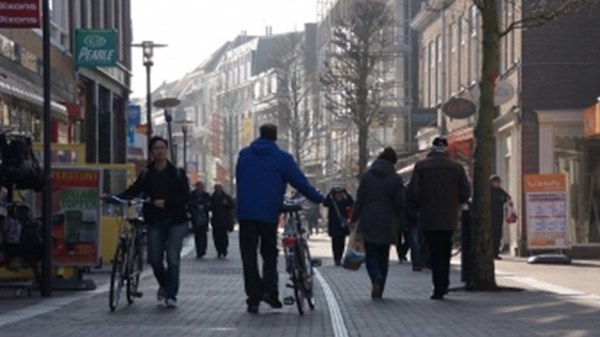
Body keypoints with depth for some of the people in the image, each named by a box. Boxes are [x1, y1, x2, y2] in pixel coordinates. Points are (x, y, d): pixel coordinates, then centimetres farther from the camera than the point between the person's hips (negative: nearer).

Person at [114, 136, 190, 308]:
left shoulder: (177, 173, 3)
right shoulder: (146, 174, 9)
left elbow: (185, 197, -5)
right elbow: (133, 191, 1)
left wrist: (165, 202, -19)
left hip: (175, 222, -2)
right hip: (155, 221, 2)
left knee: (172, 259, -9)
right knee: (155, 259, 0)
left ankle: (171, 295, -2)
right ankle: (164, 284, 29)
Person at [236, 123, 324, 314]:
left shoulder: (244, 155, 10)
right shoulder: (281, 158, 0)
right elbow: (300, 182, 0)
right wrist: (320, 199, 9)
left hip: (245, 212, 2)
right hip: (268, 212, -2)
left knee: (249, 255, 4)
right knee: (269, 252, 13)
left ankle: (253, 299, 0)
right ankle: (269, 290, -5)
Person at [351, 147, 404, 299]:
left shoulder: (366, 176, 0)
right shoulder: (395, 178, -3)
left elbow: (359, 200, -1)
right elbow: (400, 202, -4)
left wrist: (354, 218, 6)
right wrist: (397, 220, 11)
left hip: (368, 222, 0)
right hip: (387, 223, 0)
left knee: (370, 254, 5)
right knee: (383, 256, 10)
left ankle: (376, 278, -23)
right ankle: (379, 290, 9)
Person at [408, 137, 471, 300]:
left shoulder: (421, 166, -4)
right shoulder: (456, 167, 3)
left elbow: (413, 191, -10)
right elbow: (466, 192, 0)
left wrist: (420, 207, 7)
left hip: (429, 219, -3)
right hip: (450, 219, 3)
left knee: (435, 252, 0)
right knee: (445, 251, 19)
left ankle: (438, 288, -4)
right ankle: (444, 286, 21)